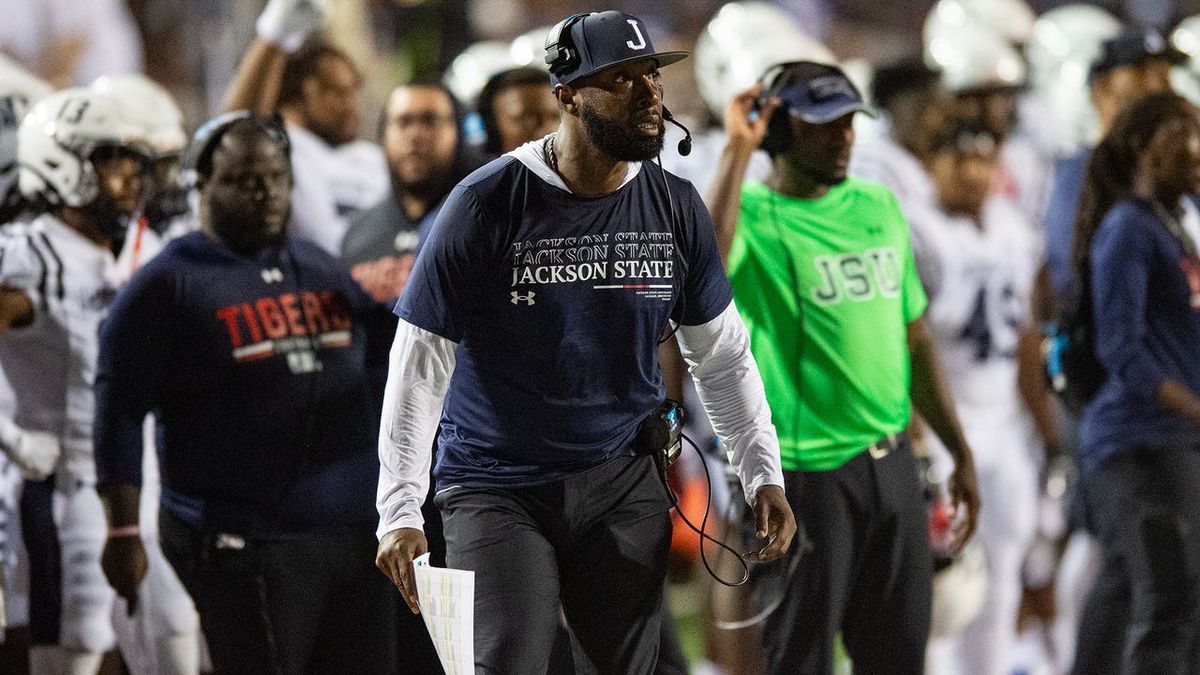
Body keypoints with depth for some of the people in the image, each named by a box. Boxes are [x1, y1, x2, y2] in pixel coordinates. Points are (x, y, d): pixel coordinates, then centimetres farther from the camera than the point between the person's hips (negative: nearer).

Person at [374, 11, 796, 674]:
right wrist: (400, 514, -17)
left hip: (623, 487, 4)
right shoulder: (488, 204, -12)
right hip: (498, 487, -4)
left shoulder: (676, 208, 1)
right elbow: (419, 365, -11)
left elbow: (723, 356, 12)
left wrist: (762, 474, 4)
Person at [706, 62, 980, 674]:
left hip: (892, 463, 6)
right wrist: (736, 151, -27)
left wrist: (959, 451, 20)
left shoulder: (878, 207, 12)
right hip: (806, 475, -6)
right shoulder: (753, 217, -8)